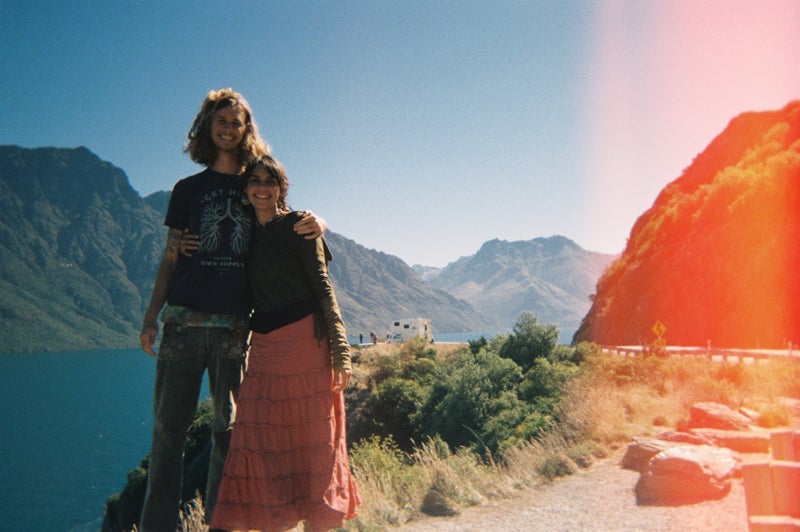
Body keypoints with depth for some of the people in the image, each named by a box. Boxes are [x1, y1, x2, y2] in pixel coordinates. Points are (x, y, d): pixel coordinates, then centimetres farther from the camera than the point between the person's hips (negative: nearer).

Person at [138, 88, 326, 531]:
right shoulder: (189, 189, 14)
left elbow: (290, 226, 14)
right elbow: (170, 258, 12)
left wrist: (316, 222, -11)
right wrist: (151, 315, 3)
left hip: (235, 324, 0)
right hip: (184, 320, 0)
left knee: (229, 427, 5)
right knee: (169, 425, 1)